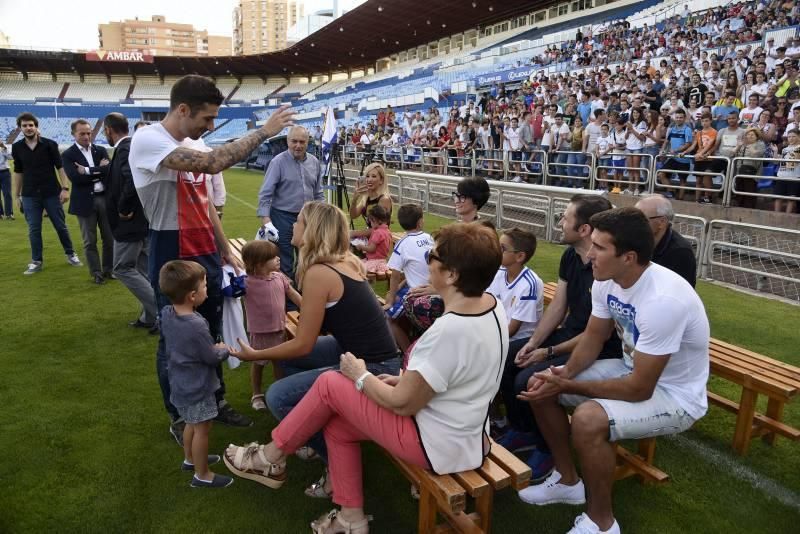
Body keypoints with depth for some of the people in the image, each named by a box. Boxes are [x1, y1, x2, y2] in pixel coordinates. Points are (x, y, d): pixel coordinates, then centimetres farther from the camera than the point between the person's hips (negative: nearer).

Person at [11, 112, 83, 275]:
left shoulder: (49, 144, -5)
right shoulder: (17, 147, 3)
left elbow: (60, 167, -4)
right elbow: (18, 172, 10)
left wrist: (65, 188, -14)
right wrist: (17, 195, 9)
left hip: (52, 193, -2)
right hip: (30, 196, 2)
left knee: (61, 226, 7)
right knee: (33, 229, 5)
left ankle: (70, 254, 23)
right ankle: (36, 261, 15)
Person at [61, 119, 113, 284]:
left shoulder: (101, 150, 9)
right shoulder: (68, 155, -1)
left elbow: (109, 170, -7)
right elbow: (75, 178, -15)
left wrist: (88, 171, -14)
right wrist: (99, 171, -13)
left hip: (105, 198, 3)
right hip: (85, 201, -3)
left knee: (109, 238, 10)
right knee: (90, 241, 5)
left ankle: (108, 269, 25)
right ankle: (96, 272, 16)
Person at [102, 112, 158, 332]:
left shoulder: (125, 150, -18)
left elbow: (133, 180, -34)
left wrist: (124, 209, -21)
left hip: (131, 222, -9)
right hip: (145, 219, 9)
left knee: (123, 269, 2)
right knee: (144, 270, 15)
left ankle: (161, 309, -2)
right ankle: (150, 316, 22)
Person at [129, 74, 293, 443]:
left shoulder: (191, 147, 8)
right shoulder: (147, 140, -18)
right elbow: (212, 163, -33)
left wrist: (225, 250, 17)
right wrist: (263, 131, -25)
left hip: (207, 255, 8)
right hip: (173, 259, -8)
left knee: (211, 333, 18)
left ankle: (216, 402, 35)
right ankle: (179, 418, 25)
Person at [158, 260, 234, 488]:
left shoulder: (166, 313, -8)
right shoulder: (196, 326, -32)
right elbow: (212, 358, -19)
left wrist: (213, 347, 4)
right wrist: (224, 350, 0)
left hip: (182, 383, 8)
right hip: (197, 387, -8)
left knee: (191, 424, 26)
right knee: (202, 428, 8)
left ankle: (190, 459, 46)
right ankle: (202, 475, 23)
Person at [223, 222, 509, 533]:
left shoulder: (449, 331, -32)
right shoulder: (492, 306, -4)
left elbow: (402, 404, -22)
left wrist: (361, 376, -5)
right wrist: (407, 379, 7)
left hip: (436, 445, -8)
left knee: (329, 385, 0)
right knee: (336, 424, 13)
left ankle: (270, 458, 21)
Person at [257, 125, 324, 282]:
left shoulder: (315, 162, 4)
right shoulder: (278, 162, -11)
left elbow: (318, 194, 13)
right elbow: (265, 194, -13)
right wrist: (266, 220, -21)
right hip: (283, 217, -5)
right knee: (285, 262, 3)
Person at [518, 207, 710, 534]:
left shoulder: (663, 300, -34)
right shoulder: (606, 281, -10)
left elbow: (639, 389, -30)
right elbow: (594, 337, 4)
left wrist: (567, 386, -23)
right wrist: (566, 372, -14)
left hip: (674, 396, -8)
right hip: (632, 370, 8)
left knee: (588, 420, -32)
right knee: (542, 385, -1)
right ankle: (567, 480, 19)